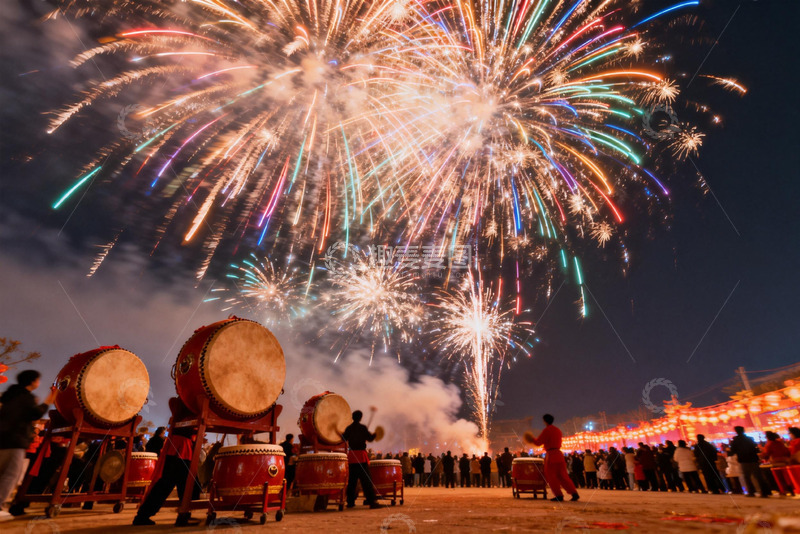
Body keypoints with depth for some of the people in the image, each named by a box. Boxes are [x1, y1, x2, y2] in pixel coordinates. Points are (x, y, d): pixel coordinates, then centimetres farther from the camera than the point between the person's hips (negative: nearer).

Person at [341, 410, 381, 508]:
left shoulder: (348, 428, 7)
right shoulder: (362, 427, -7)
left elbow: (344, 439, 11)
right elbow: (370, 438, -8)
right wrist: (375, 434, 9)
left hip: (351, 455, 5)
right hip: (361, 454, -5)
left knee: (352, 480, 14)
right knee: (366, 479, -5)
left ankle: (350, 502, 16)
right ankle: (372, 501, -7)